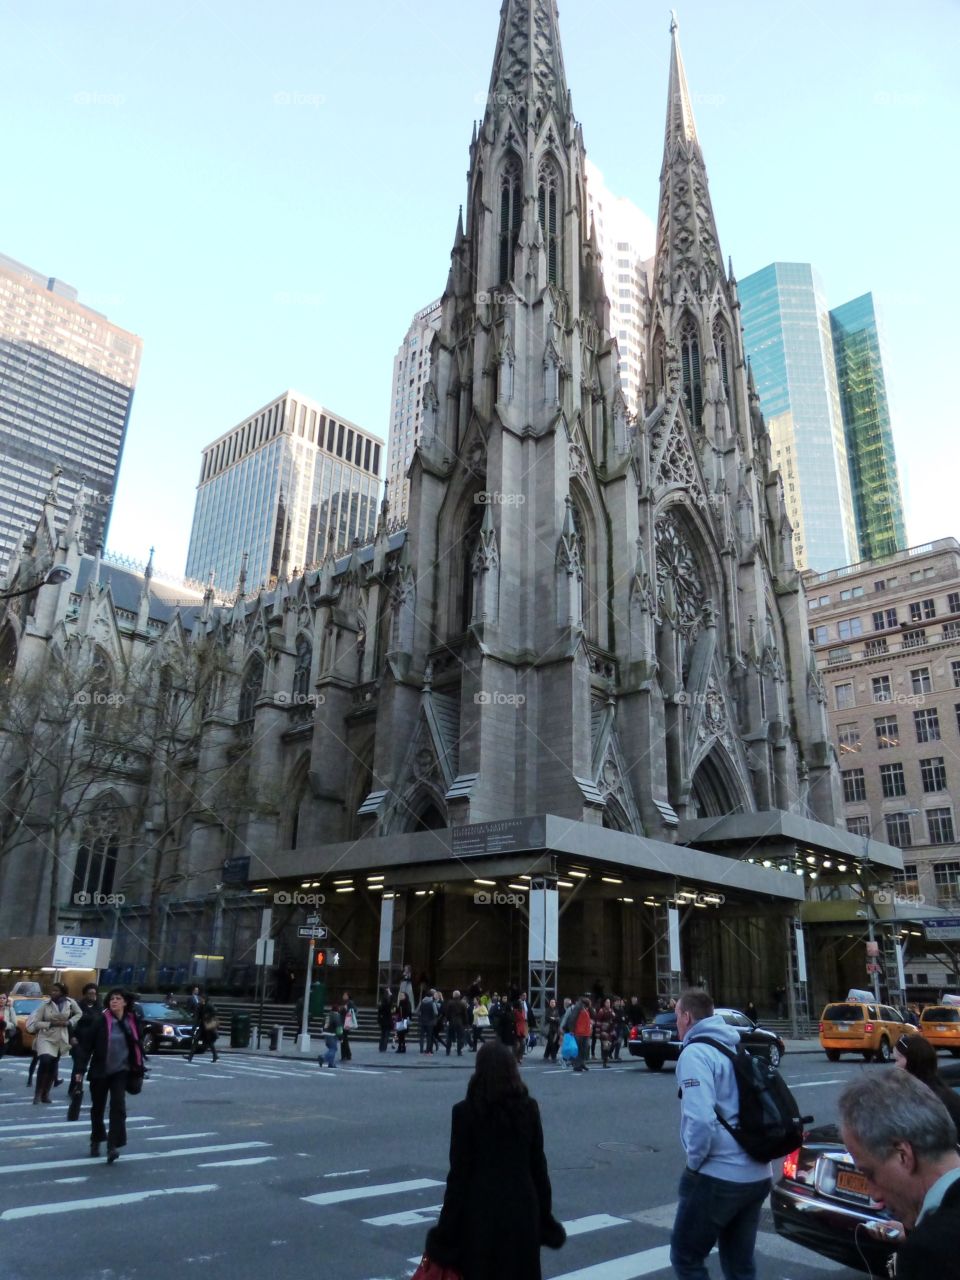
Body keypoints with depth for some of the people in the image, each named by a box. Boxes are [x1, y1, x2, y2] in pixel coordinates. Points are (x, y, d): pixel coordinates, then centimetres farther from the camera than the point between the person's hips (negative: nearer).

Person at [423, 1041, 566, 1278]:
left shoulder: (465, 1111, -11)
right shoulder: (529, 1108, -3)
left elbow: (459, 1173, -10)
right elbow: (538, 1165, 2)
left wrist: (447, 1229, -4)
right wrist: (545, 1216, 12)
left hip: (482, 1208, -2)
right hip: (523, 1207, 3)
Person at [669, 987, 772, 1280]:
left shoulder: (695, 1053, -14)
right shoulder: (737, 1049, 12)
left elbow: (701, 1119, -25)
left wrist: (694, 1160, -10)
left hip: (718, 1177, -8)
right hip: (757, 1175, 8)